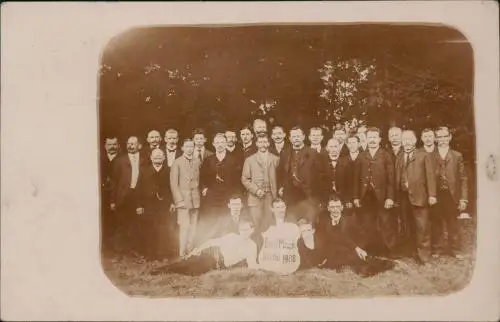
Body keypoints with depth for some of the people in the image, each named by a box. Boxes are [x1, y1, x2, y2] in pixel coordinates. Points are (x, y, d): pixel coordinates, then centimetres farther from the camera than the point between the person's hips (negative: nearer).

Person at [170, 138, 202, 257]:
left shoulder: (198, 161, 9)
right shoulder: (177, 163, -2)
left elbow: (200, 180, 12)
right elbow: (174, 183, -5)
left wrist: (199, 195, 3)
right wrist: (179, 200, -10)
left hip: (195, 199, 4)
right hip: (183, 198, -4)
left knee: (193, 226, 5)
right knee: (185, 226, -9)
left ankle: (190, 251, 13)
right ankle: (182, 254, -2)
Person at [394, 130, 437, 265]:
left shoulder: (423, 155, 3)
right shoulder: (399, 157, 15)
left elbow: (430, 176, -3)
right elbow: (396, 178, 10)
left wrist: (432, 195, -11)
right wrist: (396, 196, 2)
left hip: (419, 196, -4)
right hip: (403, 196, 4)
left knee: (422, 227, -3)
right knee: (407, 228, 7)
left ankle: (424, 256, 8)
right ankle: (414, 254, 18)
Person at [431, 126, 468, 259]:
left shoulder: (457, 156, 7)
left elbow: (463, 178, 4)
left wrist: (463, 198, -2)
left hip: (451, 195, 1)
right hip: (435, 195, 0)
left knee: (453, 224, 7)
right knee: (436, 224, 6)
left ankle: (455, 250, 19)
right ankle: (438, 249, 18)